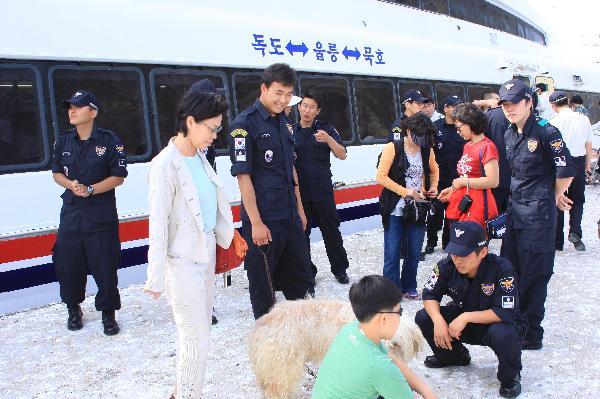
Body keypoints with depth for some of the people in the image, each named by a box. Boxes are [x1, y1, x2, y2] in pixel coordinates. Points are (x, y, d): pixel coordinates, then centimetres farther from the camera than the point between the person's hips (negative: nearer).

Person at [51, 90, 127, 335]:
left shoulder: (110, 141, -7)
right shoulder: (63, 142, 7)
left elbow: (118, 177, -7)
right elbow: (56, 173, 13)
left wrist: (91, 190, -18)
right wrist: (71, 184, -9)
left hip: (102, 216, -4)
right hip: (71, 214, 4)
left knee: (105, 267, 0)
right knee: (68, 264, 10)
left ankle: (108, 313, 17)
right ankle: (74, 308, 32)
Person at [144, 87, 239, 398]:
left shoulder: (199, 156, 5)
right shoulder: (165, 165, -18)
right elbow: (158, 225, -17)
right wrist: (156, 279, -15)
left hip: (206, 253, 8)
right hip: (183, 261, -8)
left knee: (198, 332, 17)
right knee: (197, 340, -1)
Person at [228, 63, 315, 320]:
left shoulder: (284, 122, 12)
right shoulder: (245, 123, -12)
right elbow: (243, 175, -16)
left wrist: (299, 209, 18)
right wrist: (256, 223, -18)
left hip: (290, 217, 7)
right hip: (263, 221, -7)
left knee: (302, 278, 16)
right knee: (263, 283, 7)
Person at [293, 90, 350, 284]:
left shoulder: (326, 129, 3)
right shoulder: (290, 132, 6)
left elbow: (342, 155, -4)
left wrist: (329, 140, -21)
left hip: (323, 191, -1)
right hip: (299, 191, 1)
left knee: (331, 231, 5)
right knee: (301, 232, 7)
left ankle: (340, 269, 21)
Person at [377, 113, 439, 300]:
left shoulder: (427, 150, 4)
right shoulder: (393, 148, -9)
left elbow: (434, 171, 23)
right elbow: (381, 176, -13)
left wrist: (433, 187, 5)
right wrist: (405, 191, -16)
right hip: (395, 209, -4)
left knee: (414, 252, 11)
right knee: (392, 253, 0)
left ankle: (409, 287, 26)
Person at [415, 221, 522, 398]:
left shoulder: (501, 268, -29)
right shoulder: (447, 266, -18)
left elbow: (506, 313, -32)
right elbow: (430, 295, -8)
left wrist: (466, 317, -34)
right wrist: (438, 321, -27)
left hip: (492, 323, -5)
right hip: (462, 322, 5)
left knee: (503, 334, -38)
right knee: (423, 318, -11)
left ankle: (510, 377, -3)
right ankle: (453, 355, 18)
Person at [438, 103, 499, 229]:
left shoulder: (487, 147, -10)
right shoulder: (467, 146, 14)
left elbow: (492, 181, -18)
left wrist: (463, 182, -11)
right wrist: (451, 190, 12)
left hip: (477, 209, -8)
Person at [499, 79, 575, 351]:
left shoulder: (545, 132, -14)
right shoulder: (510, 135, 10)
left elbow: (566, 171, -12)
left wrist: (555, 196, 1)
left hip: (539, 213, -8)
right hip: (515, 210, 8)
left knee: (534, 275, 0)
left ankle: (531, 335, 11)